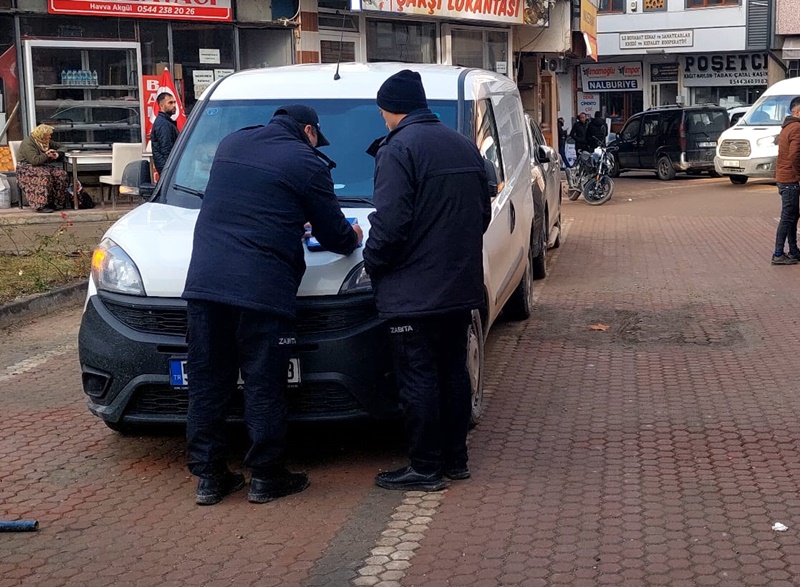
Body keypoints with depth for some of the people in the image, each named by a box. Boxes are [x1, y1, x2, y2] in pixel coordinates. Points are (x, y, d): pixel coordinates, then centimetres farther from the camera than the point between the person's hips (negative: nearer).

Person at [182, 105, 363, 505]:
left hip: (203, 282, 6)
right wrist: (352, 238, 29)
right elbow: (334, 237, 6)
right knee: (263, 387, 3)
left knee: (207, 383, 9)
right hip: (262, 289, -5)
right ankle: (265, 477, 10)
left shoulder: (230, 144, 19)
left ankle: (208, 476, 14)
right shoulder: (308, 163, 1)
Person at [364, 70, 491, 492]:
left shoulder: (398, 149, -14)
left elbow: (390, 222, -22)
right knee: (453, 372, 15)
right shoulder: (464, 147, 12)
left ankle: (425, 469, 5)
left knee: (417, 380, -1)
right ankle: (455, 459, 22)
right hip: (460, 286, 8)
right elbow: (483, 212, 17)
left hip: (412, 293, -8)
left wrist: (372, 262, -6)